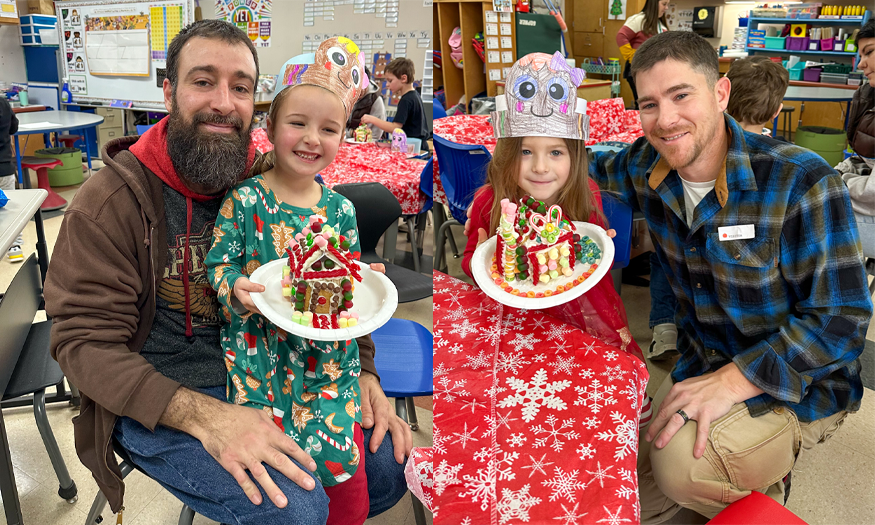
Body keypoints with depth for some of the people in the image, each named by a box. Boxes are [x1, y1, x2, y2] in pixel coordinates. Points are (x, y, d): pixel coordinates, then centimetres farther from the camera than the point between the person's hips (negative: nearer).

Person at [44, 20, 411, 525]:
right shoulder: (108, 202, -12)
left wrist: (362, 369, -8)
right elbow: (86, 341, -15)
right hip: (160, 401, -4)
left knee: (390, 466, -6)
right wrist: (205, 416, -29)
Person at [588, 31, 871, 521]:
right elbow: (594, 168, 14)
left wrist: (731, 383, -28)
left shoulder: (800, 181, -25)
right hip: (701, 366, 6)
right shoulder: (648, 165, -8)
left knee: (681, 464, -30)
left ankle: (766, 483, 4)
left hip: (799, 384, -5)